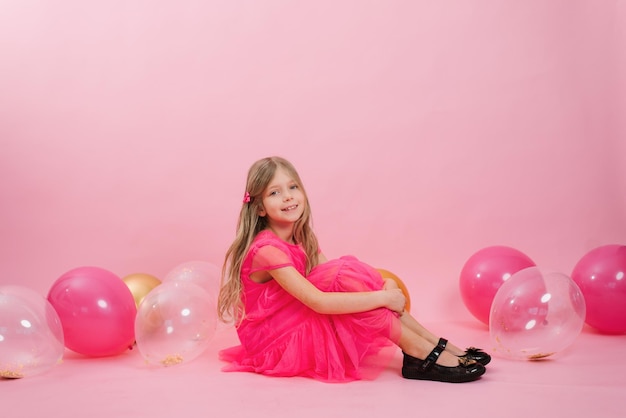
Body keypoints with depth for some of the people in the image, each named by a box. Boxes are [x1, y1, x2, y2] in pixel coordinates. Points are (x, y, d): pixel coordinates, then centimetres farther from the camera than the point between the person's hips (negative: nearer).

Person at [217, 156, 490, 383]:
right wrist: (382, 297, -28)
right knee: (343, 276, -25)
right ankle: (422, 355, -22)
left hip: (301, 327, 8)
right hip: (273, 344, -8)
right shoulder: (267, 249, -24)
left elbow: (330, 280, -1)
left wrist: (381, 286, -19)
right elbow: (319, 302, -32)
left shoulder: (302, 238, 5)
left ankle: (438, 345, -11)